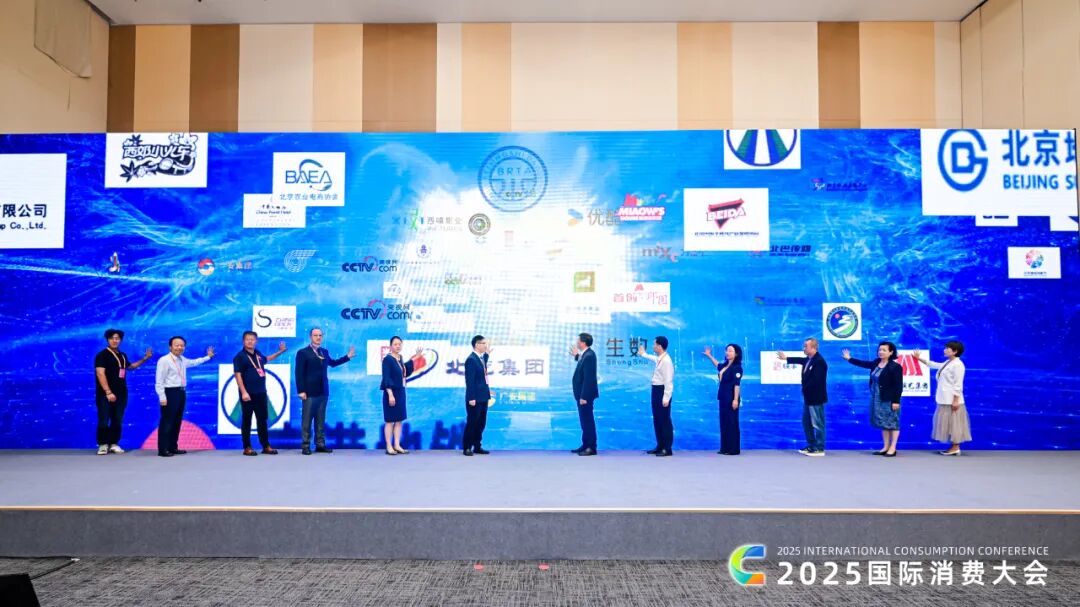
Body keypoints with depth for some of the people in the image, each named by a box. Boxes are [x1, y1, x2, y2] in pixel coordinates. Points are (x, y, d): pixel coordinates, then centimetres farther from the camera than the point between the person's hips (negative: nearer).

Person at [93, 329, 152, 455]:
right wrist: (108, 392, -24)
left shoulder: (122, 355, 14)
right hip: (106, 394, -6)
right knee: (104, 421, -4)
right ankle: (103, 445, 5)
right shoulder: (102, 355, -8)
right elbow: (100, 374, -17)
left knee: (117, 421, 8)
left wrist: (145, 358, 26)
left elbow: (130, 366, 34)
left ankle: (114, 444, 15)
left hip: (120, 394, 6)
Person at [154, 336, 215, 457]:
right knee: (167, 422, -6)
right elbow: (159, 381, -14)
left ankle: (173, 447, 21)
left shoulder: (183, 360, 14)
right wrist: (162, 397, -20)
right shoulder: (164, 360, -10)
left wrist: (208, 357, 42)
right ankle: (163, 449, -1)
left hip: (181, 392, 8)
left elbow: (194, 362, 37)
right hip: (170, 393, -8)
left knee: (177, 421, 12)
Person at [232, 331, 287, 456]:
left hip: (261, 393, 7)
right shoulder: (240, 356, -9)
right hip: (248, 394, -7)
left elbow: (265, 359, 34)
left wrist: (280, 352, 30)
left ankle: (266, 446, 16)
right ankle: (247, 447, 8)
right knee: (246, 420, 2)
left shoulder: (257, 353, 10)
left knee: (262, 419, 10)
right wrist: (244, 392, -22)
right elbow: (238, 375, -15)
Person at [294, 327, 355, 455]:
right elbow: (299, 373, -9)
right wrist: (301, 391, -16)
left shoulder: (324, 352, 13)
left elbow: (332, 363, 32)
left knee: (321, 420, 9)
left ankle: (320, 445, 13)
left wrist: (348, 357, 26)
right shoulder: (303, 353, -5)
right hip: (310, 392, -6)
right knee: (307, 420, -1)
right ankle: (305, 446, 4)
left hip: (323, 392, 6)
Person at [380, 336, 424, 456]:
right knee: (390, 421, -1)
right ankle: (389, 447, 5)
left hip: (401, 392, 8)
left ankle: (397, 445, 16)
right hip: (392, 393, -8)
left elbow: (404, 372, 23)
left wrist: (414, 359, 24)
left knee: (399, 420, 10)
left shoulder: (400, 358, 10)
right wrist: (390, 394, -24)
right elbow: (386, 378, -18)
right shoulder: (387, 359, -14)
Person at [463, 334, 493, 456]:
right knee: (472, 423, -1)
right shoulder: (471, 359, -15)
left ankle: (477, 446, 21)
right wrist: (471, 398, -20)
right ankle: (467, 448, 8)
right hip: (475, 398, -8)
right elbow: (470, 380, -18)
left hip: (483, 397, 8)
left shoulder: (482, 358, 12)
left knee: (481, 423, 13)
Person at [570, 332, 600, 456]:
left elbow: (588, 378, -24)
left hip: (585, 394, -10)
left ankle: (591, 448, 5)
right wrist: (576, 356, 22)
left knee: (588, 421, -3)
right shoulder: (586, 354, 8)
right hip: (582, 394, 10)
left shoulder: (589, 356, -22)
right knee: (585, 421, 16)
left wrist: (583, 397, -24)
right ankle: (586, 445, 25)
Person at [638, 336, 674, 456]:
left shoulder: (666, 361, -21)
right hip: (656, 390, 10)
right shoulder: (660, 359, 9)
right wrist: (644, 354, 52)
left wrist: (666, 398, -27)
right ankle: (660, 446, 24)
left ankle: (667, 449, 3)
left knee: (664, 420, -3)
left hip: (662, 391, -10)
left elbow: (668, 381, -24)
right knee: (657, 419, 15)